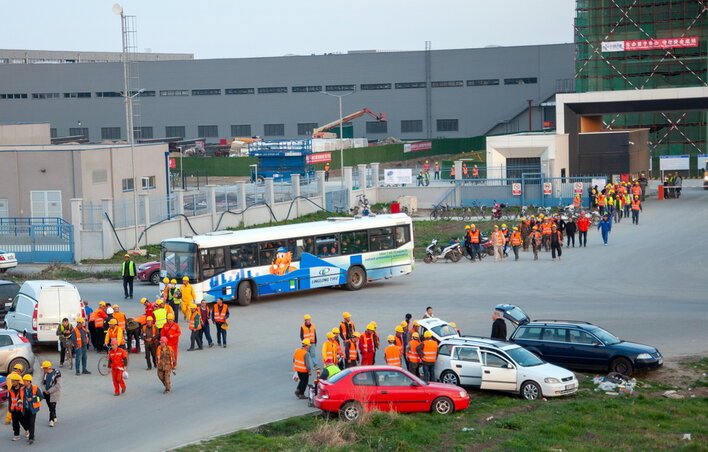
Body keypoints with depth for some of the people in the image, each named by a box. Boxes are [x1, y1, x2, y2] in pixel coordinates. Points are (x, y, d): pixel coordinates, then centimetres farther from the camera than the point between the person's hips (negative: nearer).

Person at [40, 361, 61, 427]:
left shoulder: (56, 374, -17)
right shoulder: (45, 374, 4)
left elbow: (58, 386, -17)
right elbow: (42, 382, 13)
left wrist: (49, 391, -16)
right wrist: (44, 390, -5)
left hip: (53, 394, -6)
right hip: (46, 393, 6)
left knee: (52, 407, -10)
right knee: (50, 406, 14)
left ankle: (51, 420, -5)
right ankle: (54, 418, 30)